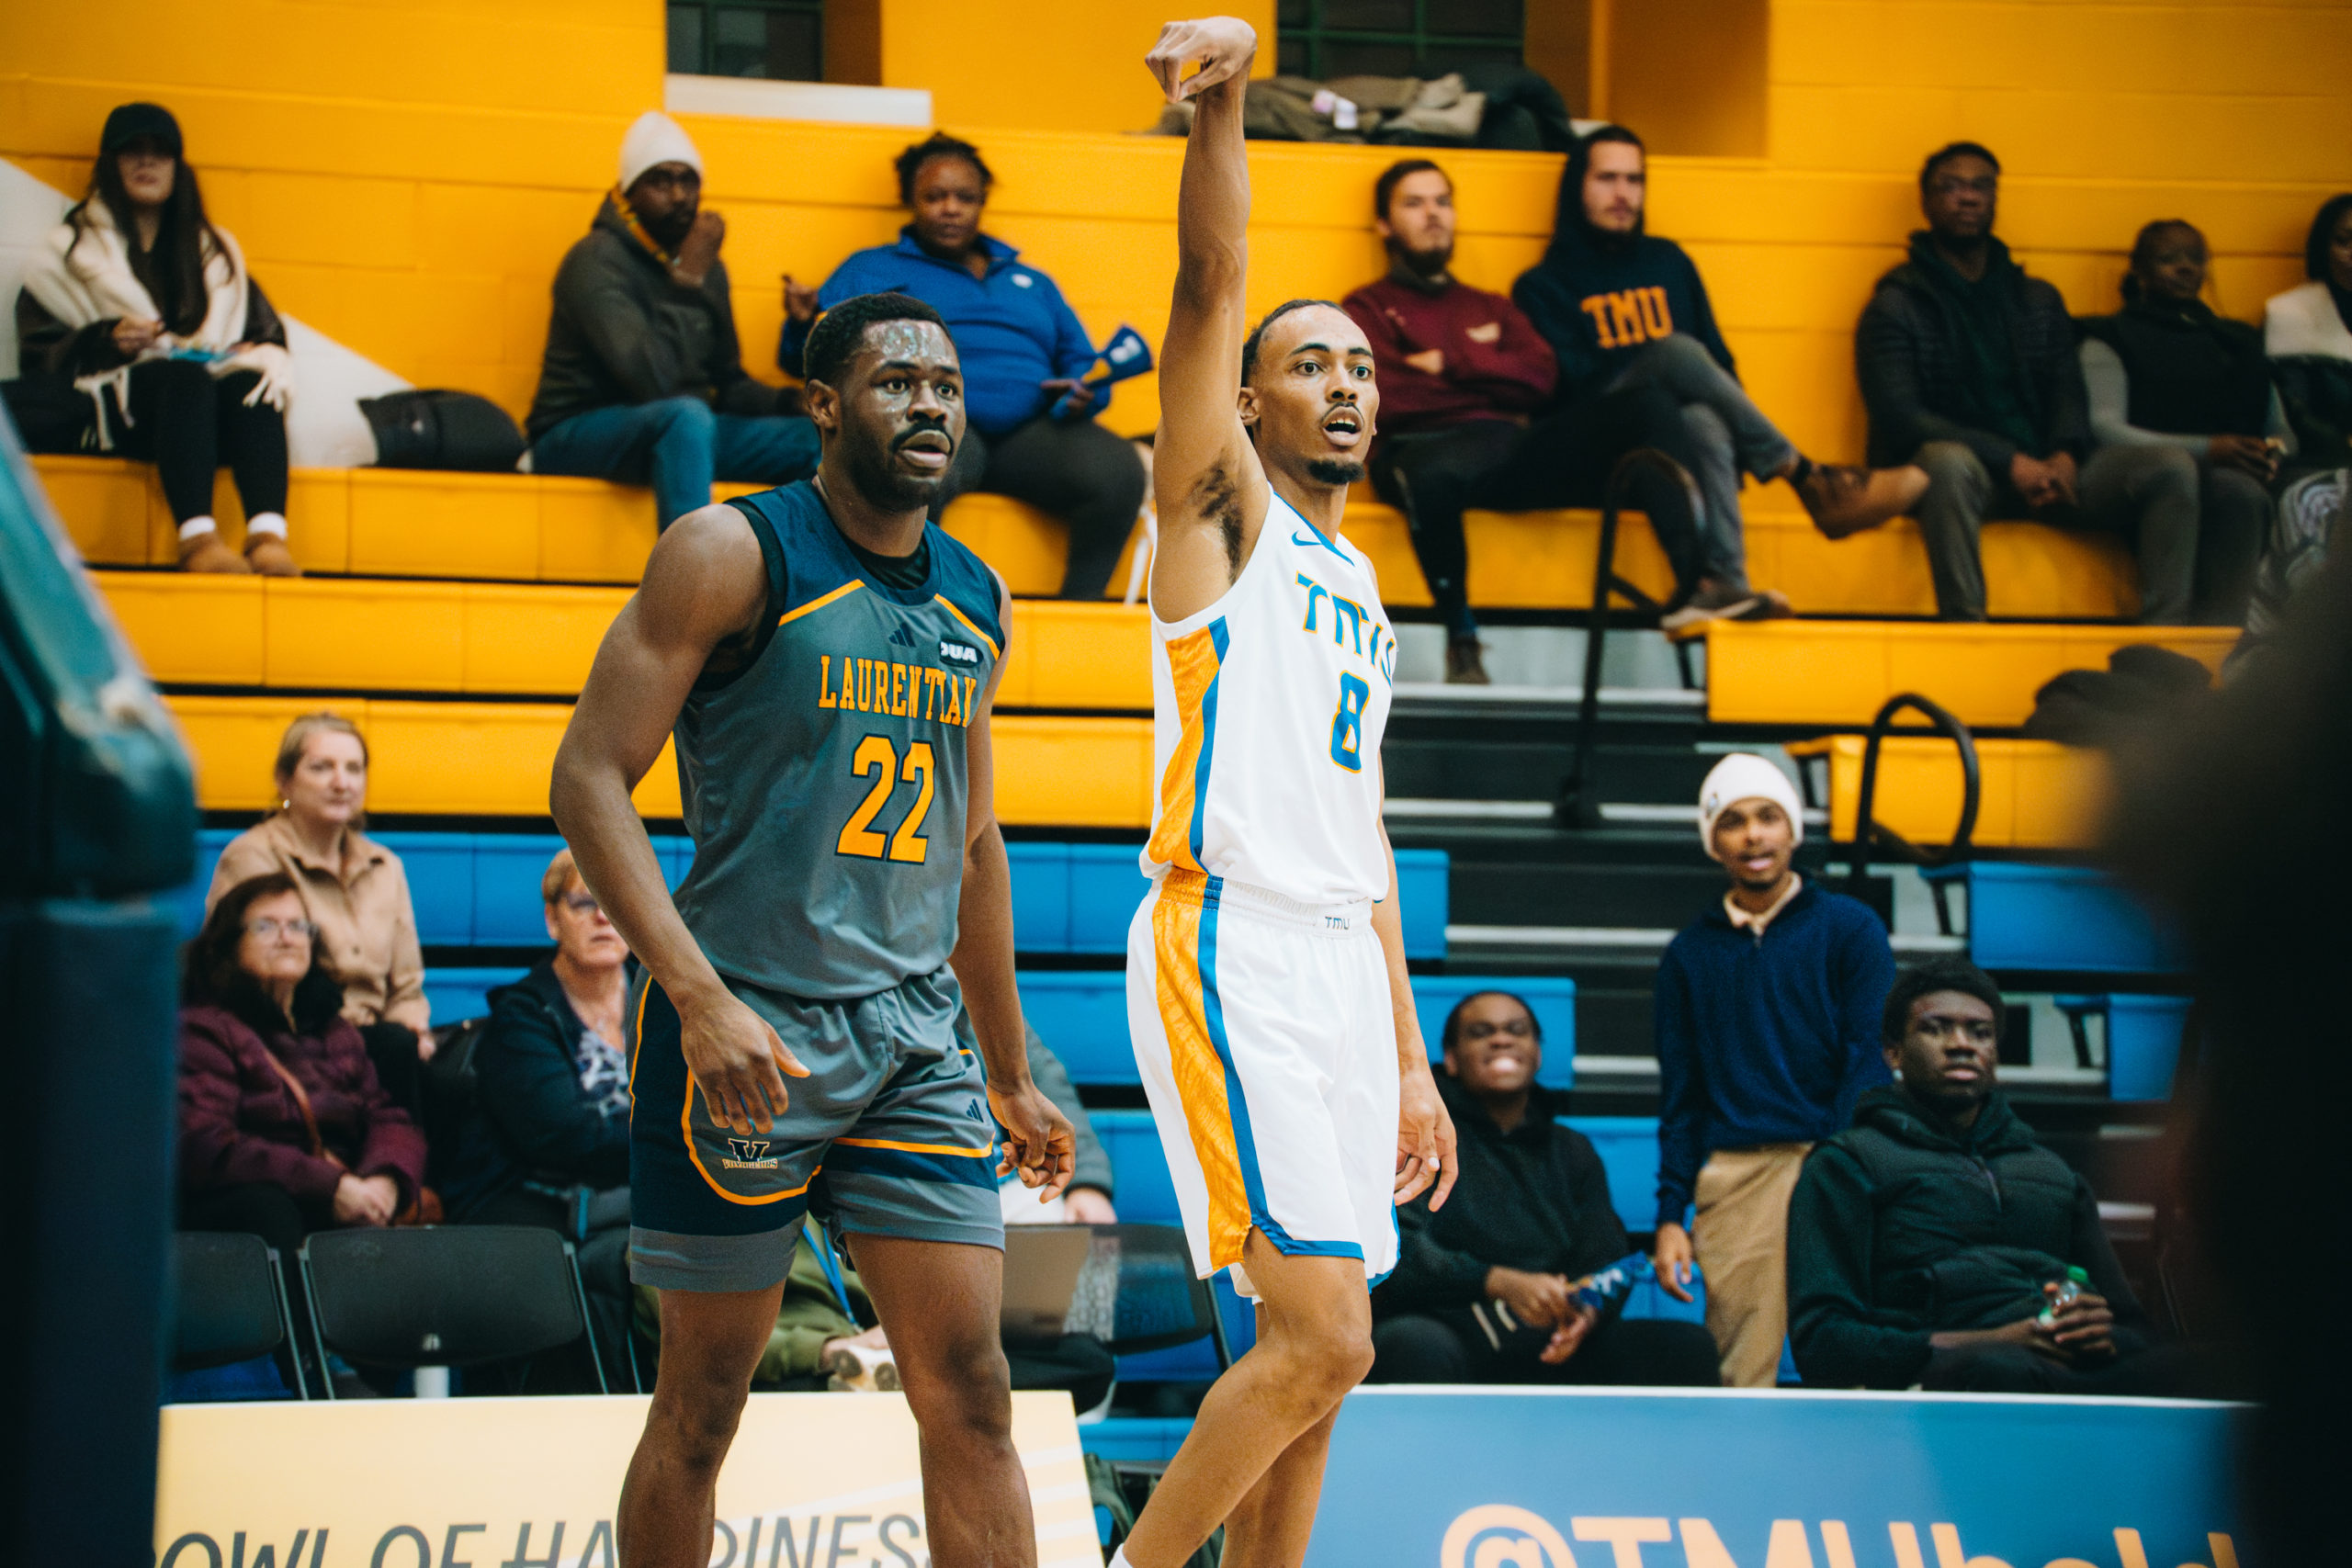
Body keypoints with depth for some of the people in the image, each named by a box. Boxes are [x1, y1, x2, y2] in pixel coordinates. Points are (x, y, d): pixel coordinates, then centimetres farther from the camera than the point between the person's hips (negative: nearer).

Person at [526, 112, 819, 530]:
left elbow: (728, 381, 19)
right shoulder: (597, 260, -14)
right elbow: (655, 381, -25)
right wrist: (686, 281, -22)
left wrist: (790, 403, -1)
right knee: (686, 416, -39)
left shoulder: (708, 268, 11)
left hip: (682, 432, 8)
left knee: (819, 439, -8)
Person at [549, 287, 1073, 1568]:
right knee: (704, 1398, 3)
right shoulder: (734, 555, -8)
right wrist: (703, 1000, -23)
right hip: (745, 1027, -5)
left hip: (916, 1031, 5)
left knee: (971, 1391, -2)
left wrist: (1009, 1076, 23)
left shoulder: (976, 601, 12)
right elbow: (590, 777, -13)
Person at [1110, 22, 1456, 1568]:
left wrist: (1411, 1064, 20)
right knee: (1321, 1337, -16)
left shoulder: (1360, 587, 22)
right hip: (1231, 957, -8)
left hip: (1340, 968, 8)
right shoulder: (1223, 511, 2)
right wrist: (1219, 110, -32)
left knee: (1314, 1356, 8)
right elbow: (1210, 287, -16)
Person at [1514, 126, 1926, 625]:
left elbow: (1718, 361, 20)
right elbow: (1569, 384, -2)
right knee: (1676, 350, -32)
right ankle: (1809, 479, -32)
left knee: (1705, 422, -37)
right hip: (1602, 446, -3)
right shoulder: (1544, 287, 11)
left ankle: (1722, 581, -58)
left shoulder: (1668, 263, 25)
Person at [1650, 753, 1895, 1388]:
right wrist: (1670, 1215, 6)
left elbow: (1869, 1063, 2)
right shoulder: (1691, 953, 16)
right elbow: (1679, 1096, 16)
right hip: (1733, 1179, 2)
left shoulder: (1849, 928, 8)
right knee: (1739, 1377, -6)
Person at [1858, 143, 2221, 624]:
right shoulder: (1896, 305, 3)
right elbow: (1899, 418, -8)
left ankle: (2163, 634, -29)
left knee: (2167, 469, -17)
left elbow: (2069, 394, 13)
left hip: (2040, 472, 5)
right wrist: (2010, 463, -18)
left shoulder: (2039, 300, 21)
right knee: (1948, 462, -41)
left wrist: (2064, 457, -12)